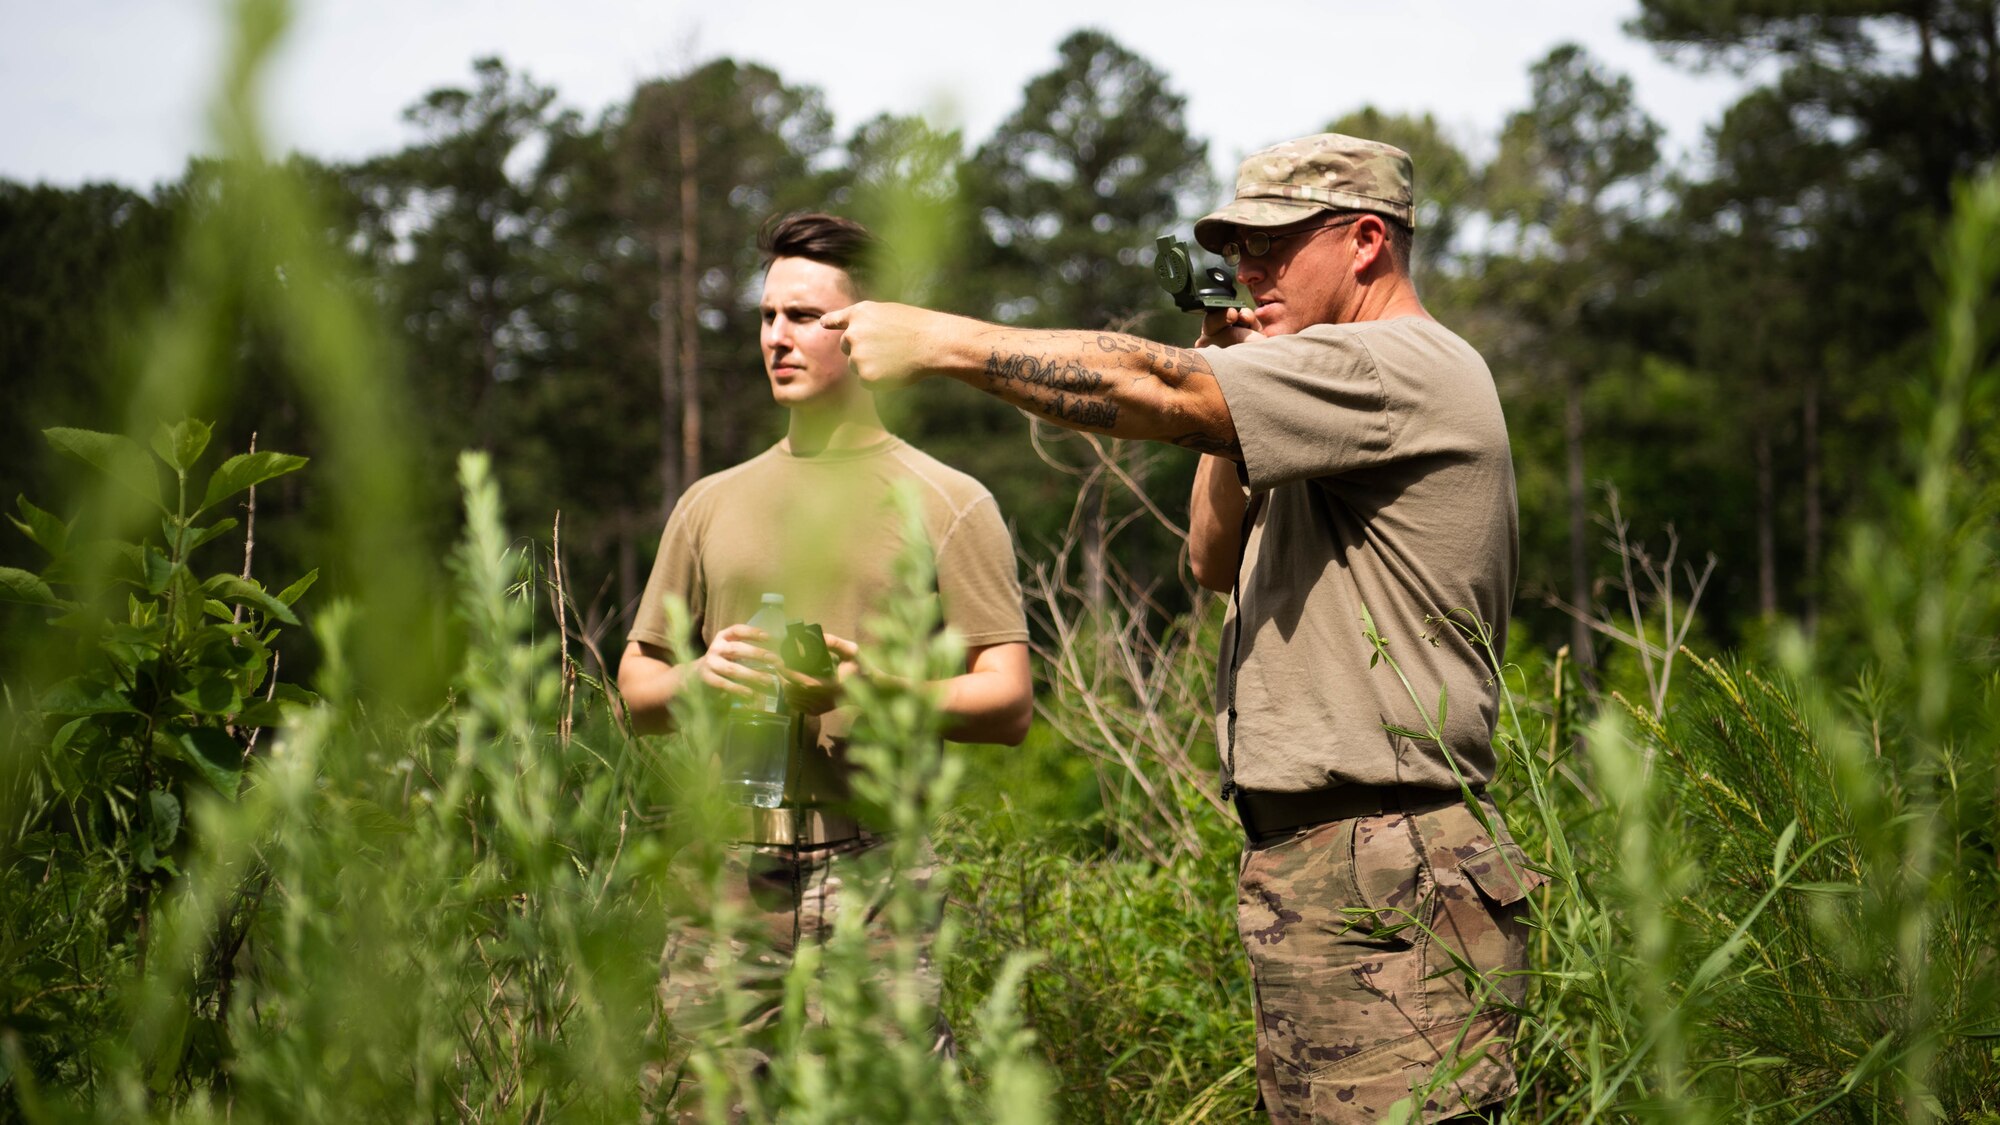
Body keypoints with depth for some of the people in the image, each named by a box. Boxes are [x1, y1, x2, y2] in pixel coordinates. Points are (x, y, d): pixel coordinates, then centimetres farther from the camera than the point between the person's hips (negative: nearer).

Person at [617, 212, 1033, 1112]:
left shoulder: (947, 505, 5)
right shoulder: (712, 504, 17)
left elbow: (1008, 705, -1)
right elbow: (635, 691, 19)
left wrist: (871, 690, -17)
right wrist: (697, 678, -4)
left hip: (874, 874, -3)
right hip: (727, 872, 3)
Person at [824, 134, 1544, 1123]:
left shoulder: (1398, 370, -11)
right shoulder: (1346, 402, 23)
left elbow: (1154, 391, -20)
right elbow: (1218, 562, 24)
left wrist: (942, 340, -15)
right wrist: (1232, 377, 11)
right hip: (1310, 862, 10)